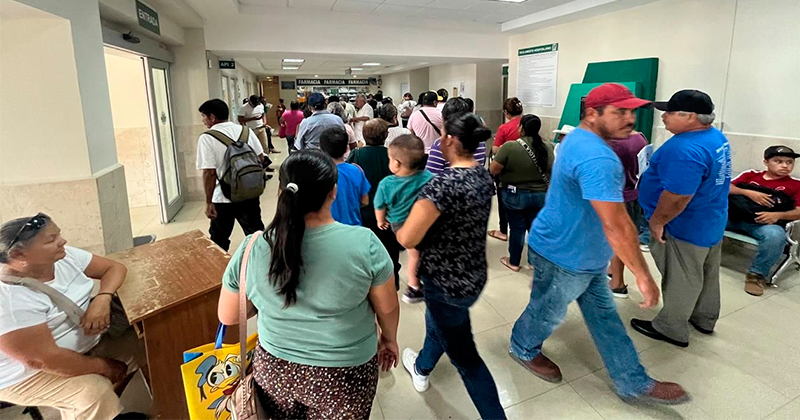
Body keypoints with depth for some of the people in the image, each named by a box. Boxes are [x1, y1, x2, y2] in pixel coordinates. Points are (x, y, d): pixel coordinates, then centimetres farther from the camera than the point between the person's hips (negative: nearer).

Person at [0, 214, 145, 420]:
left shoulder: (65, 257, -10)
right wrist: (106, 368, -20)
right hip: (30, 373, -8)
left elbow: (114, 267, -2)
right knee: (94, 391, -28)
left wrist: (102, 300, -23)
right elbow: (44, 360, -30)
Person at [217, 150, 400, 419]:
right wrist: (389, 338, 11)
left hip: (274, 371, 2)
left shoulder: (251, 249, -16)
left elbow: (227, 317, -2)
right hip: (344, 376, -1)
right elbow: (388, 307, -7)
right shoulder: (364, 243, -22)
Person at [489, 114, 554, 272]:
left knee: (516, 229, 9)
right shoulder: (548, 147, -3)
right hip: (541, 195, 4)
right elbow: (551, 171, 11)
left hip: (515, 195, -3)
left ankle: (514, 262, 23)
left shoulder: (509, 147, -18)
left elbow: (493, 170, -14)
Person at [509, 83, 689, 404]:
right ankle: (523, 349, 44)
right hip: (564, 257, -10)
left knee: (604, 317, 18)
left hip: (585, 256, 10)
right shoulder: (596, 158, -32)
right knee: (547, 313, 15)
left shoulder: (580, 138, 4)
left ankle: (634, 384, 33)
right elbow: (615, 224, -34)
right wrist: (643, 276, -28)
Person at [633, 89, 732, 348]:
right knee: (705, 274, 23)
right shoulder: (716, 137, 4)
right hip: (710, 221, 10)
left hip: (685, 227, -10)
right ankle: (704, 319, 41)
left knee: (680, 280, 6)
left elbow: (677, 196, -33)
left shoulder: (686, 149, -31)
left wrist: (657, 221, -19)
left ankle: (671, 329, 22)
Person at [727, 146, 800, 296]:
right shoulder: (750, 175, 17)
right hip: (734, 216, 2)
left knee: (776, 235, -37)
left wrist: (777, 215, -16)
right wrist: (748, 192, -11)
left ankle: (757, 274, -17)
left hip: (763, 223, -2)